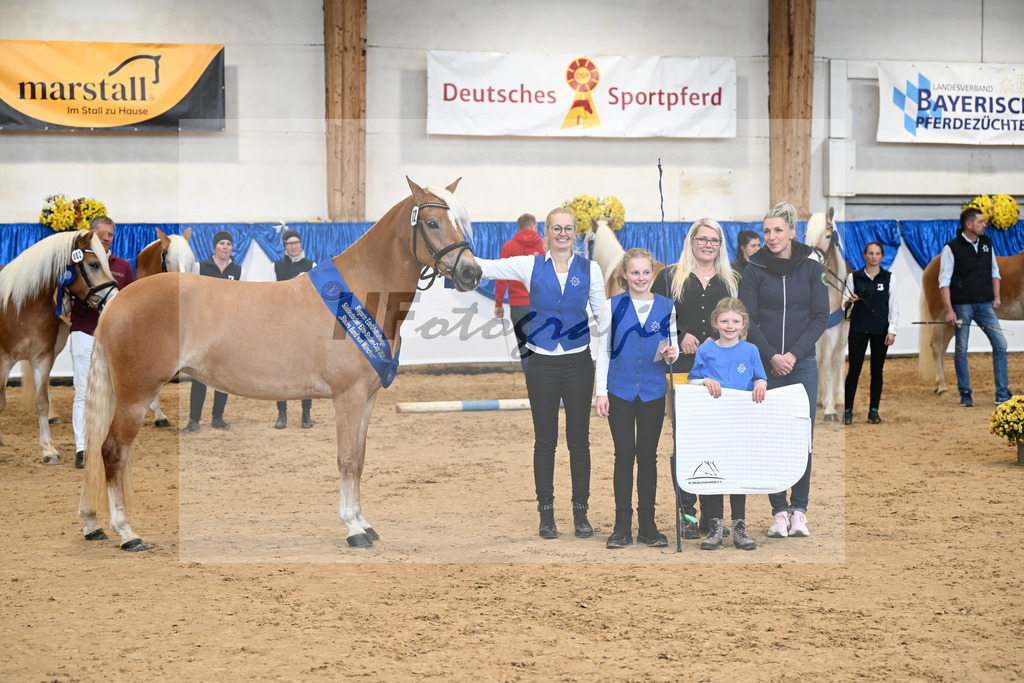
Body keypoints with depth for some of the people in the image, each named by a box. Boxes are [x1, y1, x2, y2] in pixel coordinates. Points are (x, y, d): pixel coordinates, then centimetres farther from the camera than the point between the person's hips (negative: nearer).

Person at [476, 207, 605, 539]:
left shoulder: (590, 269, 4)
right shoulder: (530, 266, 2)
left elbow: (602, 316, 8)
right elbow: (483, 267, -2)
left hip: (579, 362, 0)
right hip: (542, 364, 0)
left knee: (579, 440, 5)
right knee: (545, 440, 5)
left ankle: (580, 513, 14)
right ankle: (546, 514, 14)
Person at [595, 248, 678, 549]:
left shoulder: (666, 307, 5)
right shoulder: (613, 306, 2)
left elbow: (673, 348, 11)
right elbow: (603, 350, 4)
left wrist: (670, 354, -13)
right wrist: (601, 392, -2)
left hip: (653, 392, 1)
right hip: (620, 390, -1)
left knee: (648, 456, 5)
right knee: (624, 456, 0)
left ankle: (648, 525, 12)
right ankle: (622, 526, 6)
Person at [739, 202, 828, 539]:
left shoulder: (812, 269, 5)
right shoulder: (754, 271, 3)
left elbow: (820, 318, 2)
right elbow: (748, 321, 0)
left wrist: (794, 354, -9)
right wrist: (772, 356, -11)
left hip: (802, 364, 0)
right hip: (765, 366, 0)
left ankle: (799, 509, 9)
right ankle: (779, 510, 6)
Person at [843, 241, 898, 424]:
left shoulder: (888, 278, 5)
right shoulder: (854, 277, 4)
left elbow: (893, 307, 5)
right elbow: (845, 305, 4)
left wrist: (892, 331, -3)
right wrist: (849, 302, -19)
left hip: (880, 331, 1)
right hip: (858, 329, -1)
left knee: (877, 371, 4)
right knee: (854, 370, -5)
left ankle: (874, 411, 12)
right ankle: (848, 410, 1)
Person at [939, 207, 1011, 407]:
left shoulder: (986, 243, 10)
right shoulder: (951, 248, -7)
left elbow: (994, 271, 21)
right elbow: (944, 281, -8)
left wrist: (996, 296, 9)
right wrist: (949, 310, -14)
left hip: (985, 304, 5)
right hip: (962, 305, -4)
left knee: (1000, 344, -3)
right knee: (961, 350, 0)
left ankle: (1002, 394, 2)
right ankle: (965, 394, 12)